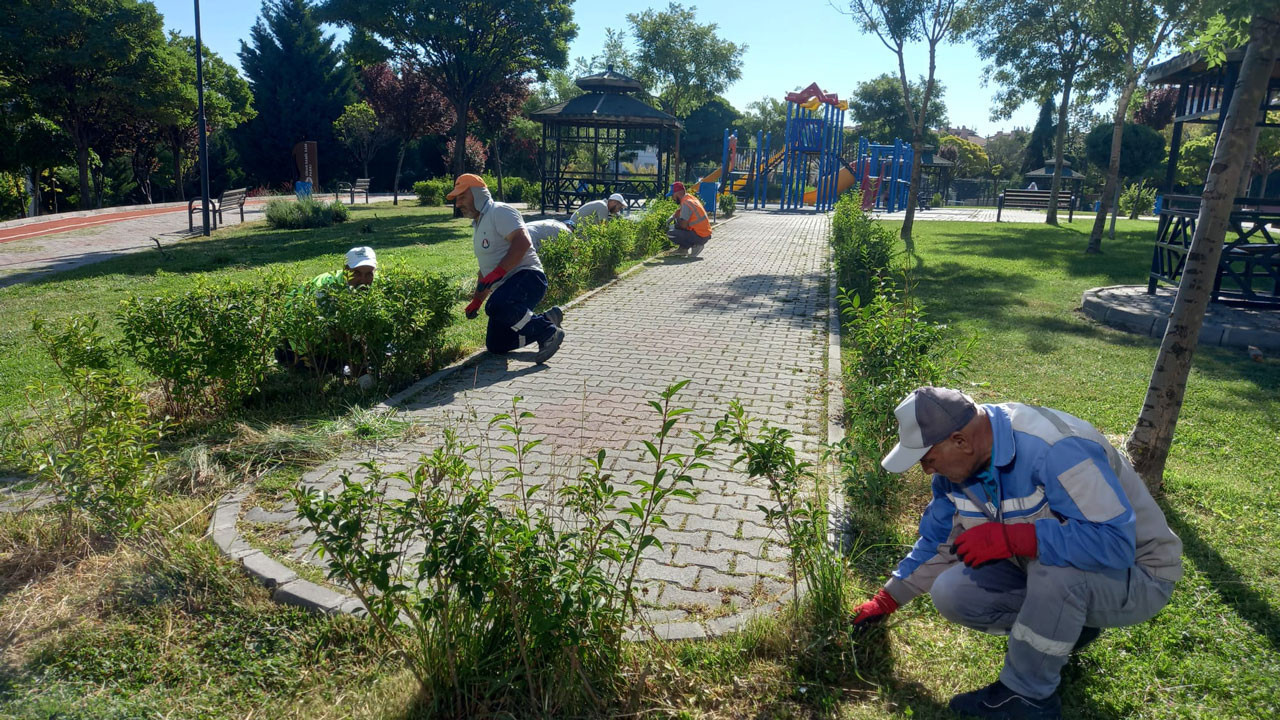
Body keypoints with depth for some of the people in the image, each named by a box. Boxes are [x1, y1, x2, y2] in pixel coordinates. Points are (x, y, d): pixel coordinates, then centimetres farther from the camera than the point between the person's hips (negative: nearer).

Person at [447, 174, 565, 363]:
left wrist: (497, 273, -29)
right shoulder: (478, 225, 24)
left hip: (527, 277, -10)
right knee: (495, 346, 6)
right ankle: (547, 319, 18)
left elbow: (522, 242, -24)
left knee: (497, 306, -40)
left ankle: (548, 332, -19)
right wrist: (476, 300, 28)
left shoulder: (500, 212, -6)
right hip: (506, 286, 10)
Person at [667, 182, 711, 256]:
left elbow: (683, 225, -19)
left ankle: (695, 245, -6)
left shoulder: (686, 203, -18)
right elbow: (679, 212, 27)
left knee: (670, 234, -13)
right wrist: (673, 216, 9)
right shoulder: (690, 197, 10)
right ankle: (683, 248, 18)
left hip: (700, 236, -10)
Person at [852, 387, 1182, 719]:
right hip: (1045, 572, 7)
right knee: (951, 594, -9)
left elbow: (1116, 543, -39)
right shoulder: (957, 464, -8)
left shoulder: (1054, 448, -33)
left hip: (1134, 575, -7)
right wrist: (886, 600, 8)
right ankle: (1067, 627, 9)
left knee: (1057, 562, -38)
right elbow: (939, 541, 6)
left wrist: (1009, 538, -42)